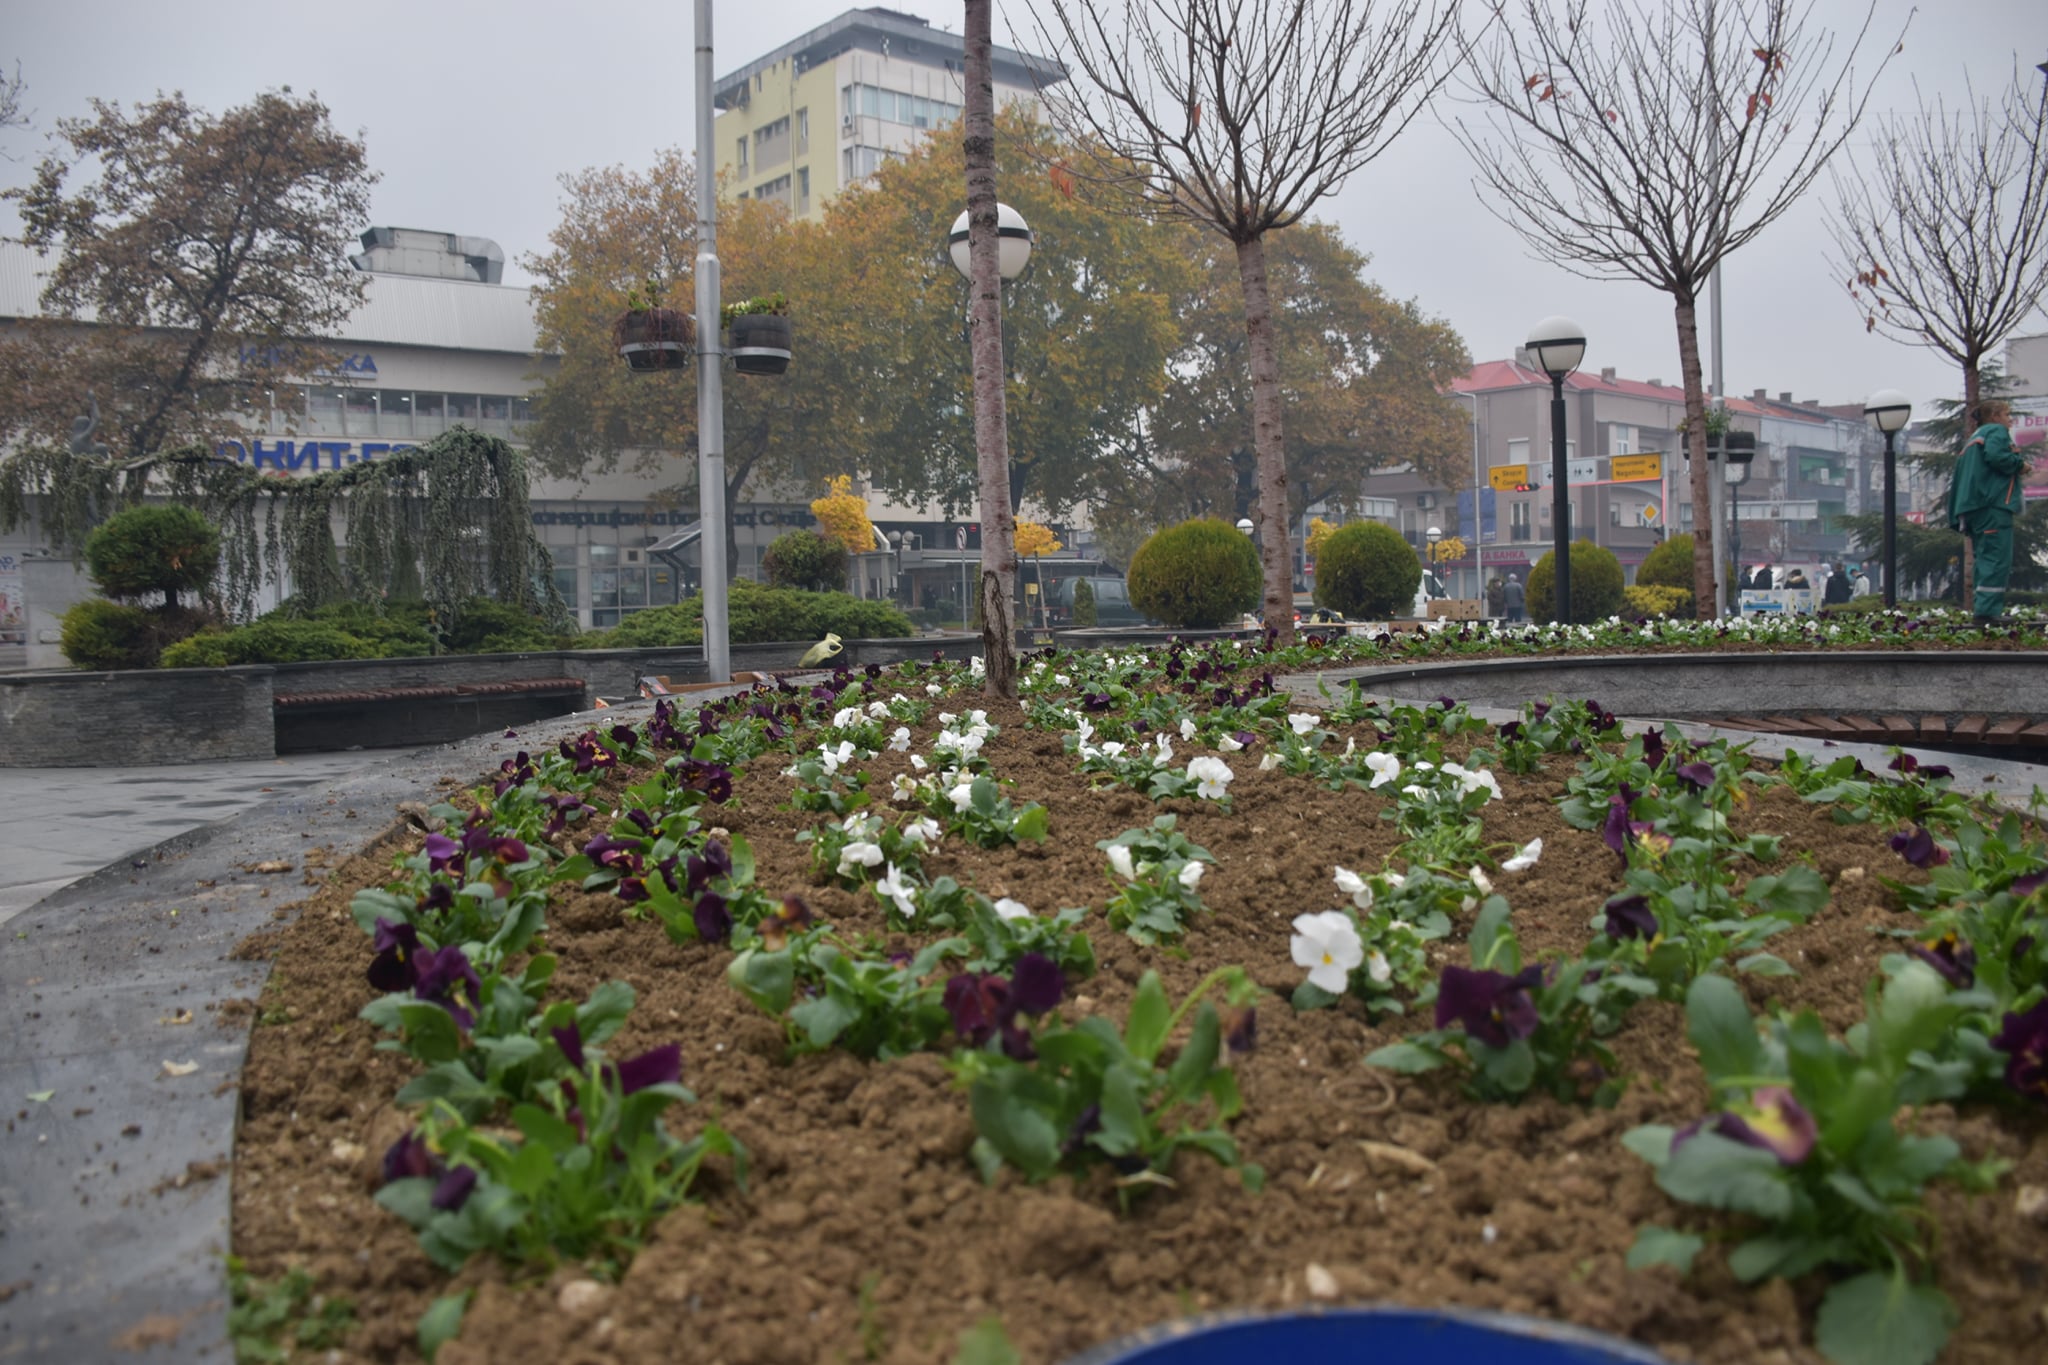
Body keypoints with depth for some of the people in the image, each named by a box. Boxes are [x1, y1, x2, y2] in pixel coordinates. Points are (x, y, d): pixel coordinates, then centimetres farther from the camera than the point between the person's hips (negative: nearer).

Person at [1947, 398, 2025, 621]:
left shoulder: (1974, 438, 28)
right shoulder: (1997, 431, 0)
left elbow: (1958, 478, 27)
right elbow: (1996, 455, -20)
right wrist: (2020, 463, -5)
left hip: (1974, 509, 10)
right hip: (1994, 505, -10)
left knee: (1986, 559, 9)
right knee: (1998, 559, -14)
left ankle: (1981, 608, 5)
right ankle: (1987, 610, -23)